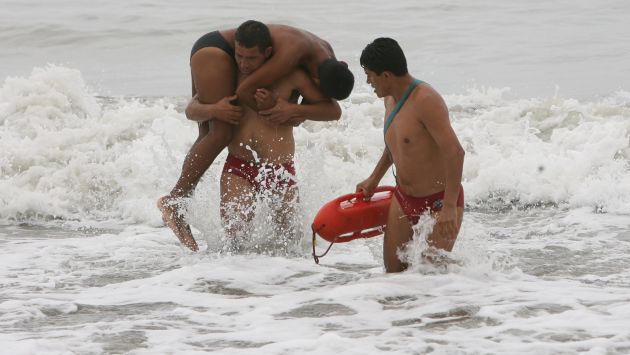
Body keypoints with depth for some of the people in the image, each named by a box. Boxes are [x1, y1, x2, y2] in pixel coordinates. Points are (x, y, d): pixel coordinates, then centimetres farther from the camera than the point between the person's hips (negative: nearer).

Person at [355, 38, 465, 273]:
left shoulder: (425, 101, -25)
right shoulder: (391, 98, 4)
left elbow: (455, 152, -32)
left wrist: (450, 207, -34)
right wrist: (374, 179, 27)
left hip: (439, 202, -8)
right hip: (403, 198, 8)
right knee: (393, 270, 4)